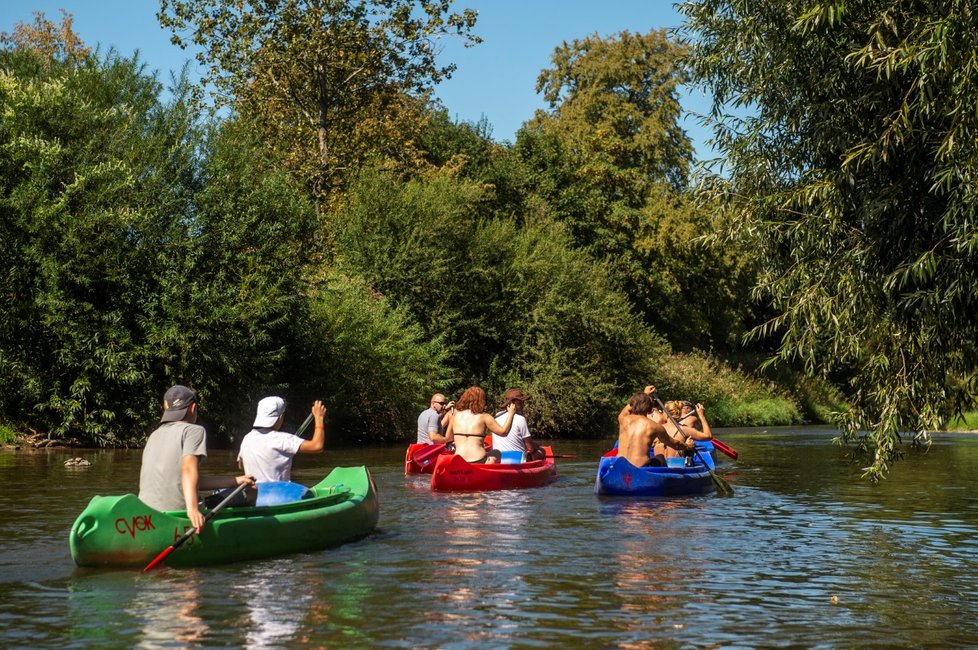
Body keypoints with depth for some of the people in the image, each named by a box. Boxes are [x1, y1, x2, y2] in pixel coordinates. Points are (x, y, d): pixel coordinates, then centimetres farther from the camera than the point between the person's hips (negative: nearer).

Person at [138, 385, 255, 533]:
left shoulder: (154, 436, 25)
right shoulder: (194, 430, 3)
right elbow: (189, 469, -16)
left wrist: (237, 480, 27)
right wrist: (192, 509, -27)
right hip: (172, 514, -7)